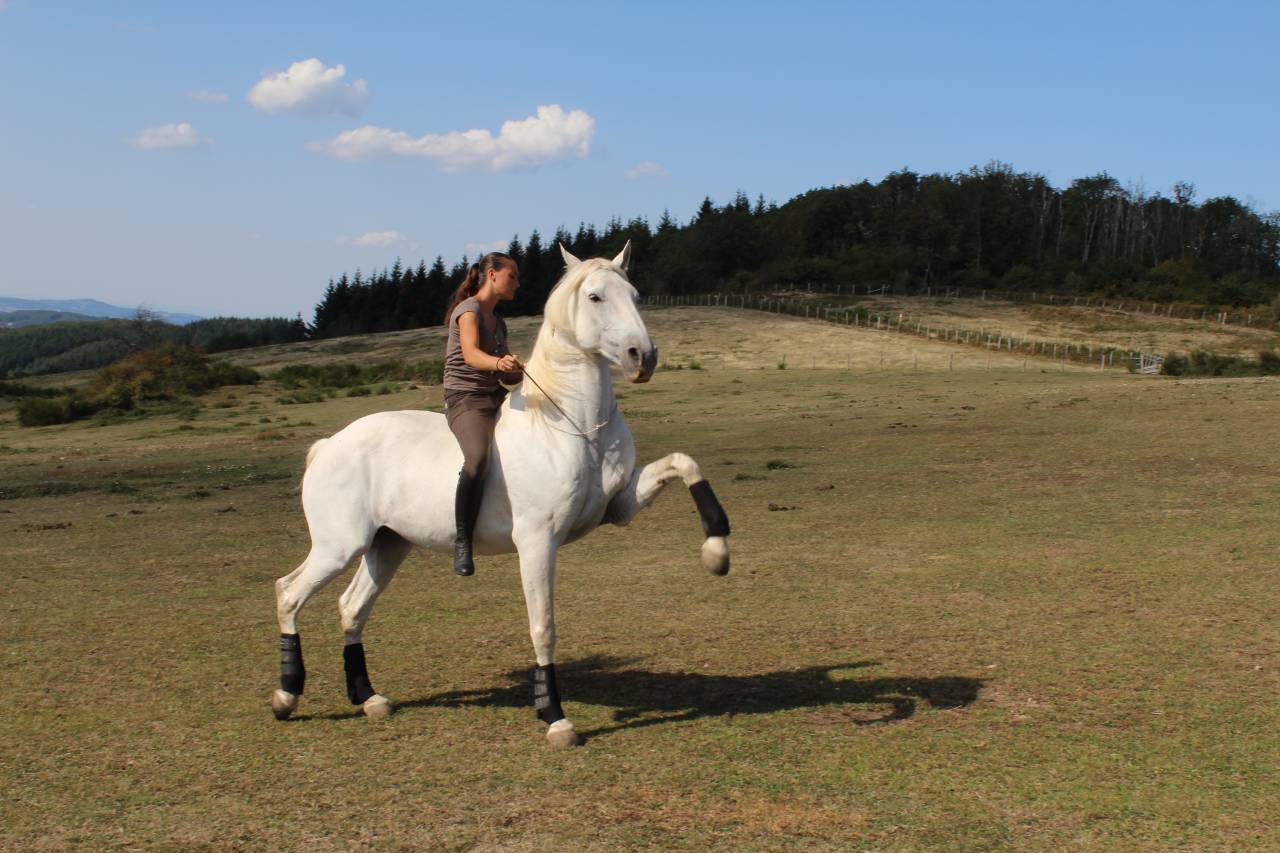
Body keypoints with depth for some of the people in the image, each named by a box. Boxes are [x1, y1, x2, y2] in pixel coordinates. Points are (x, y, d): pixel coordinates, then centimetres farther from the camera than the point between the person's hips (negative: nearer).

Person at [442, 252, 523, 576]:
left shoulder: (498, 322, 20)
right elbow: (470, 353, -27)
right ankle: (463, 540, -28)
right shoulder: (469, 310, -7)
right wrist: (498, 362, -47)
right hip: (465, 399, -9)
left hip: (496, 398, 9)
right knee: (477, 458, -36)